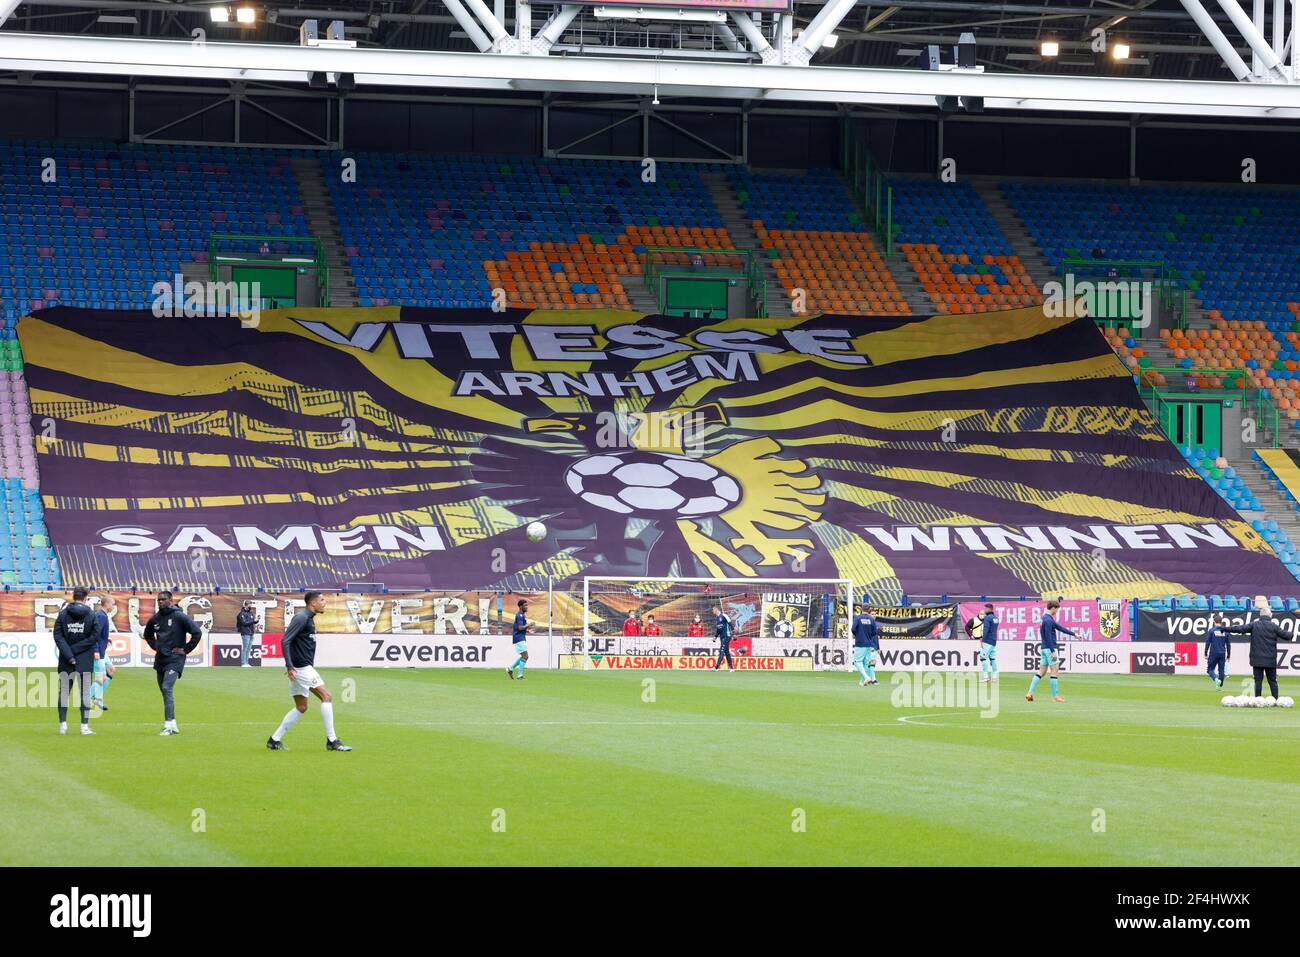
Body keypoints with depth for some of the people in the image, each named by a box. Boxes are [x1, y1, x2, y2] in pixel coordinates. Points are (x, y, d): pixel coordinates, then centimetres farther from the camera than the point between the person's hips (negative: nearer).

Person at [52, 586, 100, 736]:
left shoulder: (63, 613, 1)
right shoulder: (91, 614, -2)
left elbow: (57, 636, -6)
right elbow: (94, 636, -8)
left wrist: (69, 654, -11)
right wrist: (76, 650, -8)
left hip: (65, 661, 1)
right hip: (85, 661, -1)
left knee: (64, 691, 8)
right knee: (85, 692, 3)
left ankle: (63, 724, 4)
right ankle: (84, 726, 1)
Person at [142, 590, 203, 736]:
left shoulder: (179, 616, -9)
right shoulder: (155, 619, 8)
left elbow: (197, 633, -9)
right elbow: (148, 634, 28)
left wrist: (185, 649, -9)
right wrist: (155, 646, 13)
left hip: (174, 659, -7)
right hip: (160, 659, 7)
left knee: (167, 688, -19)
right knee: (165, 691, 10)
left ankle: (169, 725, -21)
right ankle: (173, 725, 19)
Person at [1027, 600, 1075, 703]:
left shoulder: (1047, 619, 16)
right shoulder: (1048, 620, -16)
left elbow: (1059, 627, 23)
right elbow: (1048, 637, -20)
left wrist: (1073, 634, 28)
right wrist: (1053, 652, -20)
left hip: (1044, 648, 10)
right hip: (1049, 648, -10)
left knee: (1041, 672, 10)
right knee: (1055, 672, -4)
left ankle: (1030, 693, 5)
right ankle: (1055, 696, -2)